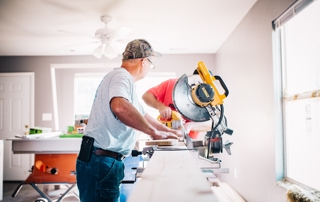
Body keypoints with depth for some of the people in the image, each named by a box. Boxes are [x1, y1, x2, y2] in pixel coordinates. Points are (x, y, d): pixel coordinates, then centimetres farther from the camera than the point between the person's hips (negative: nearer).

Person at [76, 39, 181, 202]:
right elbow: (120, 107, -38)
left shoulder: (123, 78, 17)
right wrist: (154, 132, -26)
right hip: (101, 161, -10)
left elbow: (141, 114, 29)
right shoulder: (122, 76, -15)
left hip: (104, 160, 10)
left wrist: (166, 130, 35)